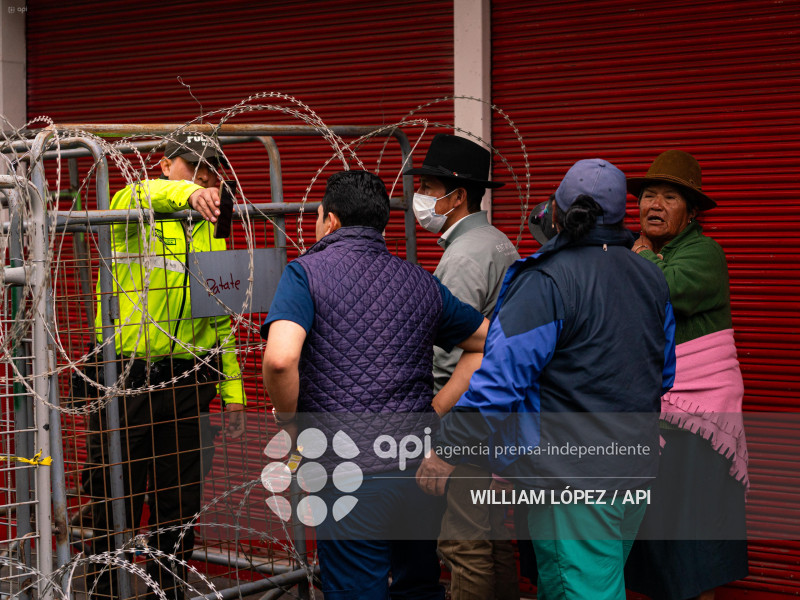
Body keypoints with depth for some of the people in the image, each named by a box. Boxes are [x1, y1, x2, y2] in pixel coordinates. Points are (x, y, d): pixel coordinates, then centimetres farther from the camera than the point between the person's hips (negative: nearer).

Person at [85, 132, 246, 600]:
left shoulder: (211, 235, 15)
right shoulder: (131, 211, 1)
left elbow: (221, 321, 18)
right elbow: (140, 196, -26)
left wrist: (233, 391, 12)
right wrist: (187, 193, -45)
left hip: (187, 385, 5)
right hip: (126, 379, -5)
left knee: (180, 503, 11)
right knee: (115, 503, -1)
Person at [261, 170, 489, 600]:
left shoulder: (306, 273, -5)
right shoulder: (420, 281, 11)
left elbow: (280, 358, -22)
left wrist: (289, 417, -3)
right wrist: (434, 408, 14)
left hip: (352, 475, -5)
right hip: (420, 467, 5)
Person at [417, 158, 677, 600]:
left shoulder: (546, 283, -18)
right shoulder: (651, 278, 8)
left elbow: (501, 378, -21)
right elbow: (665, 374, 19)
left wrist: (447, 450, -14)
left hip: (572, 476, -8)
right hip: (635, 467, 8)